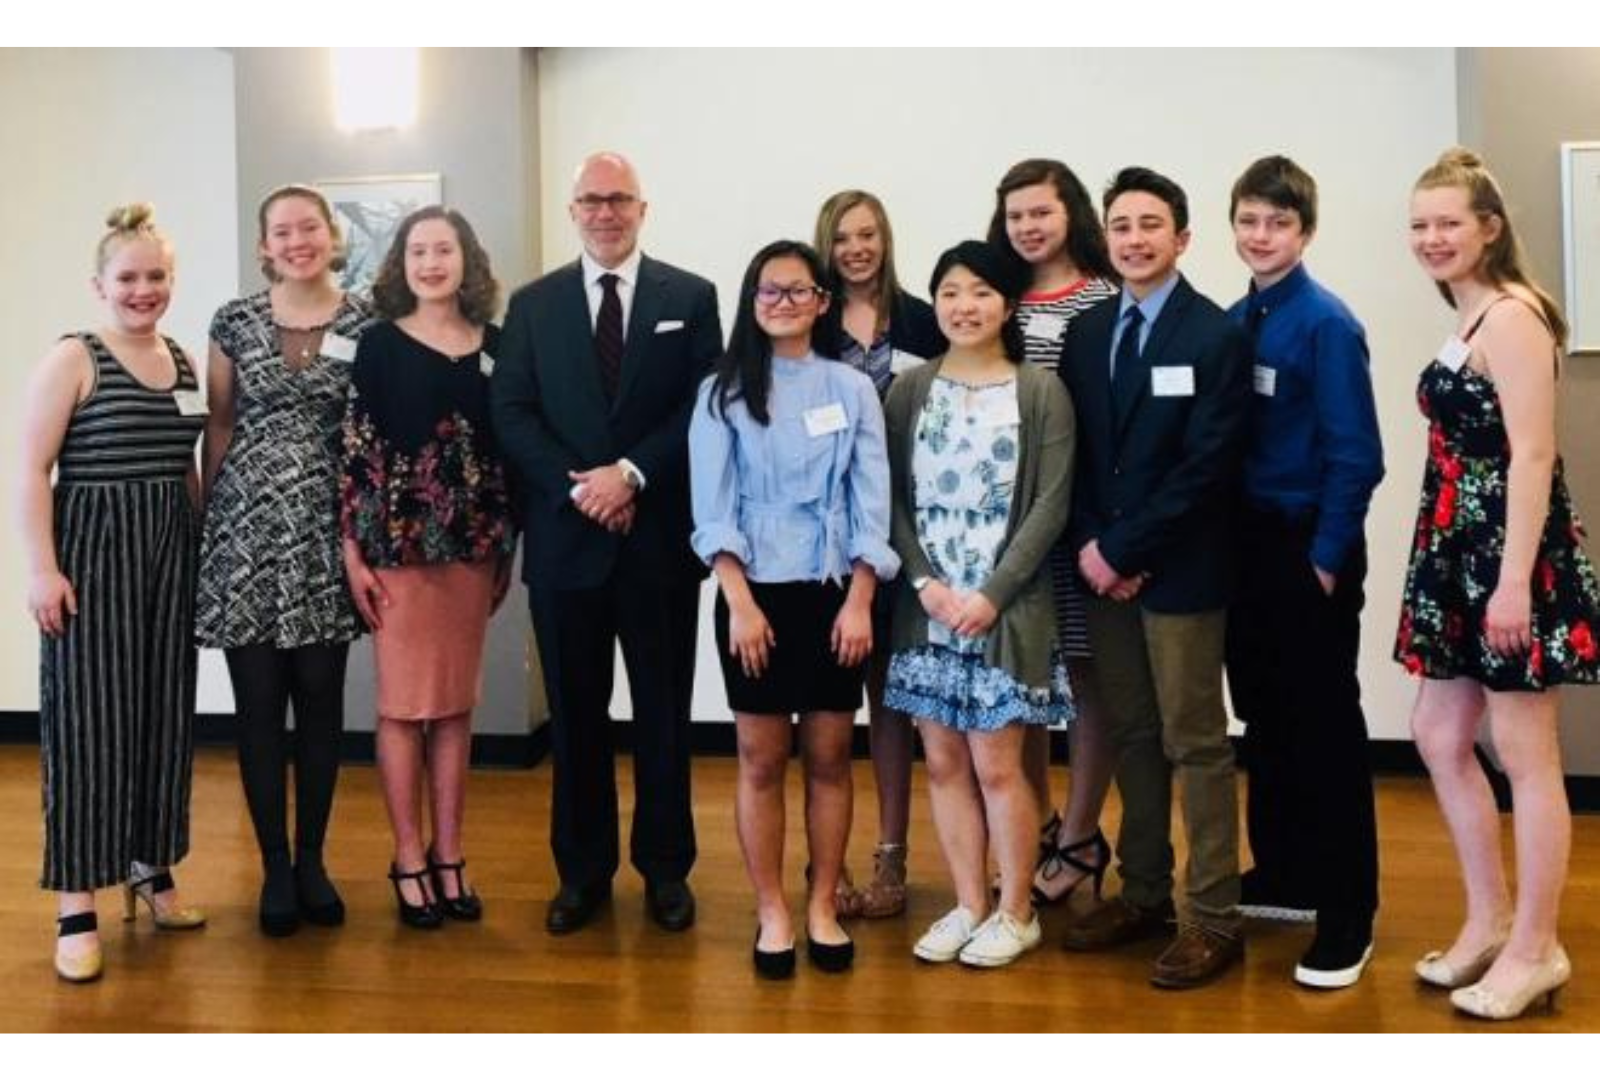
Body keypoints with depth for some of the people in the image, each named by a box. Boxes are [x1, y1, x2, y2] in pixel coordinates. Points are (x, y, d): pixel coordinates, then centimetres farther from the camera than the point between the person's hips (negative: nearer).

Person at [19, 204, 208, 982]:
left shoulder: (182, 361, 11)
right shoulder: (74, 359, -6)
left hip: (171, 553, 6)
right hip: (92, 551, -5)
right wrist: (41, 567, -17)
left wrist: (206, 547, 13)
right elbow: (31, 469, -10)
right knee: (88, 720, -2)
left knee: (165, 715, 10)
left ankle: (150, 867, 25)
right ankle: (77, 906, 3)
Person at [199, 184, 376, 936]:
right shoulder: (234, 322, 4)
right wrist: (206, 519, 7)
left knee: (320, 701, 5)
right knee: (259, 703, 2)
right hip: (246, 530, 0)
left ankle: (313, 860, 19)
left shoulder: (366, 324, 2)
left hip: (327, 534, 0)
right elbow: (218, 427, 9)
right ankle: (275, 865, 14)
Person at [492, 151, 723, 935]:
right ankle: (582, 870, 19)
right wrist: (578, 486, -13)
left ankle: (665, 868, 19)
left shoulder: (691, 297, 5)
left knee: (664, 710, 7)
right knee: (575, 713, 8)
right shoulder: (533, 304, 9)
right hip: (564, 536, 1)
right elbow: (510, 414, 1)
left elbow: (707, 407, -3)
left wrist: (632, 474, -14)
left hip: (660, 535, -1)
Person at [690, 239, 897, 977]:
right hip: (756, 595, -1)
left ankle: (823, 908, 19)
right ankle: (771, 913, 15)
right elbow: (712, 509, -3)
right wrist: (740, 603, -12)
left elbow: (871, 504, 1)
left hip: (834, 596, 1)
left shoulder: (852, 389, 3)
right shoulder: (722, 393, 2)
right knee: (761, 761, 5)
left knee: (829, 758, 7)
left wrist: (858, 603, -7)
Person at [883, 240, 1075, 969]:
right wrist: (924, 583, -10)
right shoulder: (909, 391, 6)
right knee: (943, 762, 8)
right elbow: (891, 498, 3)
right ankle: (969, 906, 22)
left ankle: (1016, 914, 15)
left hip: (1006, 608, -3)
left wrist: (991, 595, -13)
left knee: (996, 765, -1)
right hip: (926, 606, 3)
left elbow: (1050, 506, -6)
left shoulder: (1041, 392, -2)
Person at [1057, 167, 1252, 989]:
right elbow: (1074, 451, 10)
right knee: (1131, 737, 12)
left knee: (1195, 743, -1)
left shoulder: (1216, 337, -8)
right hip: (1104, 565, 6)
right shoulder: (1086, 332, 10)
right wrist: (1088, 544, -4)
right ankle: (1143, 894, 23)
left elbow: (1206, 467, -14)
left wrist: (1125, 551, -14)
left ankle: (1214, 919, 7)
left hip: (1180, 570, -5)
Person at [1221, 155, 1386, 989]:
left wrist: (1325, 557, -14)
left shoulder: (1327, 325, -12)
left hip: (1309, 550, -6)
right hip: (1247, 544, 7)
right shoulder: (1231, 323, 6)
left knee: (1326, 728, 0)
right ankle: (1283, 875, 32)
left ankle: (1346, 916, 9)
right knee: (1263, 718, 16)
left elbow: (1355, 456, -14)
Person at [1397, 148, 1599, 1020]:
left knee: (1525, 755, 0)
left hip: (1511, 552, -10)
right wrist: (1459, 560, 16)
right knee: (1439, 738, 15)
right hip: (1460, 550, 10)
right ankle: (1490, 919, 28)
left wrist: (1514, 579, -24)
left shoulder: (1512, 317, -14)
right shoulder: (1466, 323, 15)